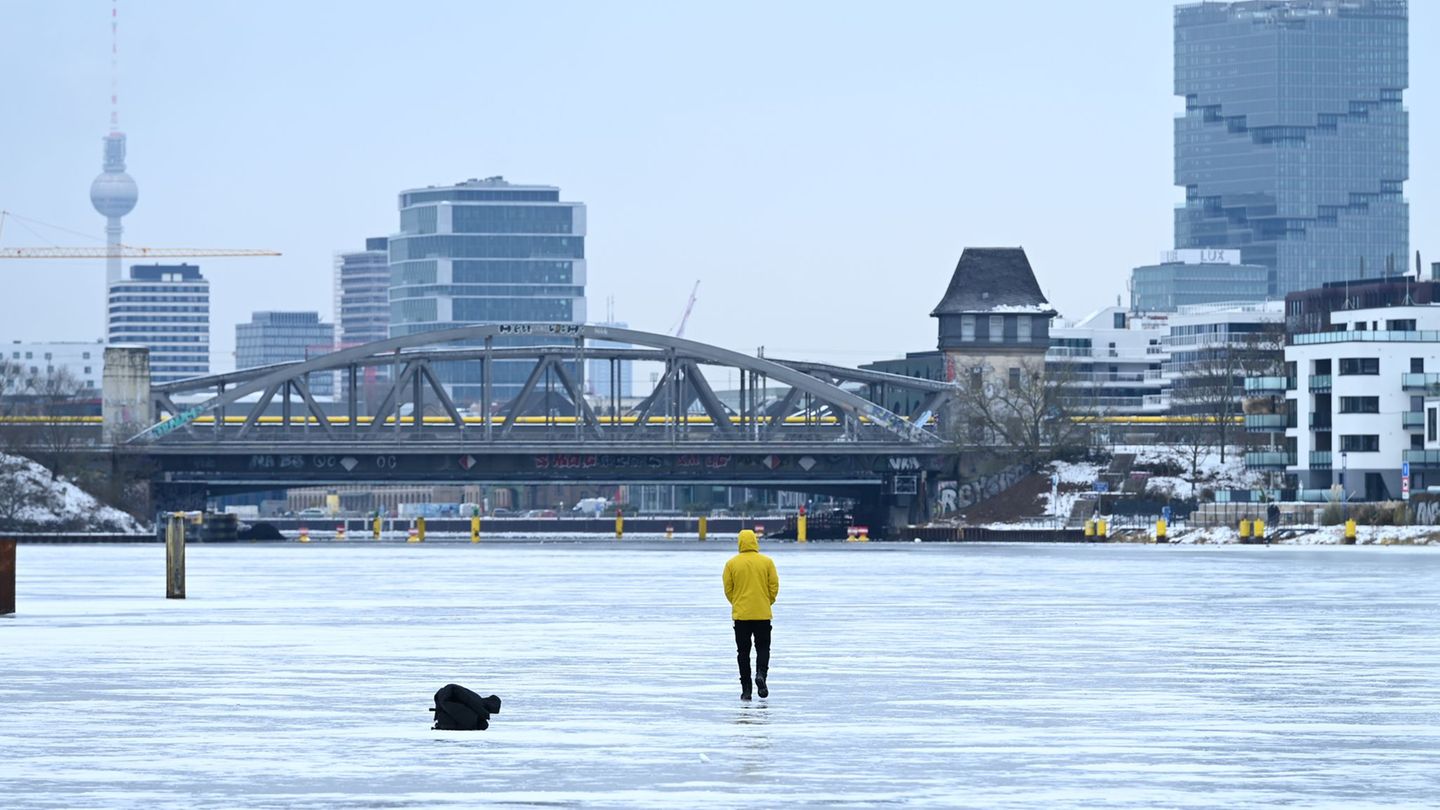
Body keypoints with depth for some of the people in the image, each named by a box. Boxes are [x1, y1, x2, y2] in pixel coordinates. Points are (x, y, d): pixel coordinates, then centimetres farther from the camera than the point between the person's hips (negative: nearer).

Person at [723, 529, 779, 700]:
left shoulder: (732, 563, -3)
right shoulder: (767, 562, -2)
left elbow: (728, 589, 1)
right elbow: (774, 586, 0)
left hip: (741, 614, 0)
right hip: (763, 614, 0)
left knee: (743, 651, 7)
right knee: (763, 647, 12)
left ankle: (746, 689, 5)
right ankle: (761, 673, -16)